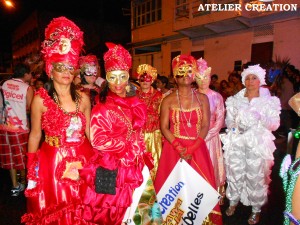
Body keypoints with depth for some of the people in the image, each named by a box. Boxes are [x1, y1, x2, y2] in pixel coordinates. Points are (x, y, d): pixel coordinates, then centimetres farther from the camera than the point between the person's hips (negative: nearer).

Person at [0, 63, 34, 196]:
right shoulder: (27, 88, -11)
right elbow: (29, 109, -9)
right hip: (21, 127, -4)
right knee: (22, 157, 12)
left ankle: (15, 186, 24)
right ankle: (25, 183, 27)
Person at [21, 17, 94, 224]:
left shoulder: (83, 98, 1)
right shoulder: (40, 99, -6)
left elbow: (89, 131, 7)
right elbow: (35, 135, -1)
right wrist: (31, 169, 2)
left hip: (81, 162, 3)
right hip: (51, 162, -2)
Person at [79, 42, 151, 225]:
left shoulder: (135, 104, 5)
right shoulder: (102, 108, -12)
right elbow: (98, 141, -17)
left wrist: (142, 155, 6)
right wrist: (127, 147, -12)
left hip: (134, 167, 5)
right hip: (111, 169, -5)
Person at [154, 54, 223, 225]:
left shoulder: (202, 98, 4)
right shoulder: (168, 100, 0)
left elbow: (205, 126, -1)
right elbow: (164, 127, -4)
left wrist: (191, 149, -11)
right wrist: (179, 148, -15)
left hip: (197, 149, 1)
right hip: (174, 148, -1)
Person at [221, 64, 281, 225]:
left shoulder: (269, 101, 3)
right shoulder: (235, 99, 8)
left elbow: (275, 124, -3)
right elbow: (228, 122, 8)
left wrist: (261, 117, -20)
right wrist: (236, 124, -13)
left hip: (257, 144, -2)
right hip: (236, 142, 2)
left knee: (256, 176, 1)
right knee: (235, 173, 8)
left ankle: (256, 210, 22)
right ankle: (233, 202, 30)